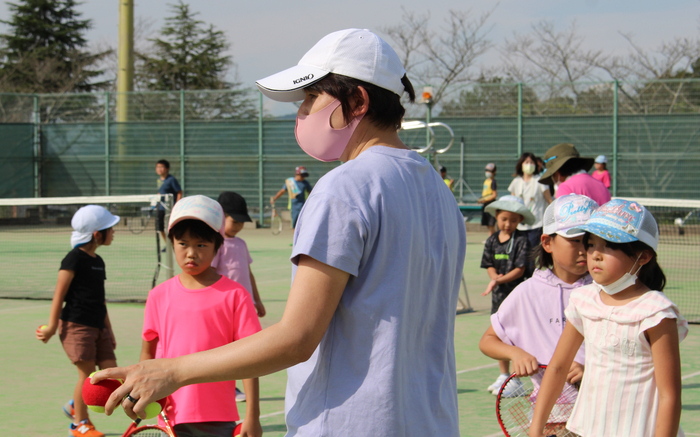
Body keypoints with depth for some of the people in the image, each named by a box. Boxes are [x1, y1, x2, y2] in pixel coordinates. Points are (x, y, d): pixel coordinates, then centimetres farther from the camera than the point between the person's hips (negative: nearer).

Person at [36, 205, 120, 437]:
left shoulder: (98, 261, 14)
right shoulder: (74, 259, -10)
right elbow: (59, 293, -10)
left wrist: (109, 330, 21)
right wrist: (52, 326, -10)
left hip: (98, 327, 8)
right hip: (76, 324, -8)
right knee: (87, 373, -6)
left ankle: (75, 405, 24)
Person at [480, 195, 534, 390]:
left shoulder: (522, 241, -9)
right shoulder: (492, 241, 7)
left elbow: (520, 269, -14)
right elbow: (489, 265, 7)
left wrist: (499, 280, -22)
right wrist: (495, 276, -14)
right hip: (499, 293, 6)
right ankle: (503, 375, 26)